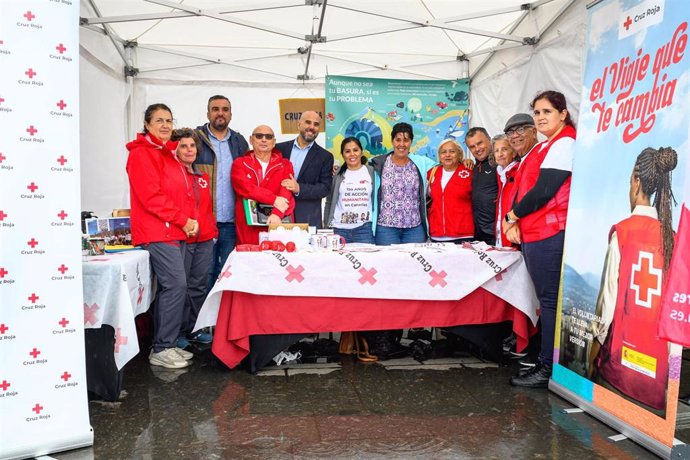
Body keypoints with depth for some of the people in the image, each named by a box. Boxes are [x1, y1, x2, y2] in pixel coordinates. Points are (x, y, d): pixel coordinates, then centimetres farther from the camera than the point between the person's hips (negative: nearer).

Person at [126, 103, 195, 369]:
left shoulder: (168, 154, 21)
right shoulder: (141, 153, -7)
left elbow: (183, 193, 20)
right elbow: (151, 196, -16)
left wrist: (191, 220, 4)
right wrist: (183, 220, -14)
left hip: (175, 232, 9)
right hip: (157, 232, -9)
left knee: (169, 287, 11)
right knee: (176, 285, -12)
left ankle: (164, 346, 20)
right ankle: (162, 349, -2)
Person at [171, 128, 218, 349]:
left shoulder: (203, 178, 18)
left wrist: (212, 229, 14)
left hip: (204, 239, 6)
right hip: (181, 239, -6)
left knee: (199, 285, 11)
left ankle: (194, 329, 23)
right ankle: (179, 332, 11)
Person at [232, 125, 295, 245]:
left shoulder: (285, 165, 11)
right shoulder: (240, 163, 9)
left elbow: (286, 191, -5)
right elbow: (245, 187, -9)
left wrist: (277, 213, -23)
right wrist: (274, 199, -18)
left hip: (279, 226, 1)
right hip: (249, 229, 0)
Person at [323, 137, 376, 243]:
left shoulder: (371, 172, 7)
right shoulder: (337, 174, 8)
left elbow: (377, 200, 11)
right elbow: (329, 202, 11)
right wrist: (326, 227, 7)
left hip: (364, 229, 0)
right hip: (339, 229, 0)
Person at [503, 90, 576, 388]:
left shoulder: (564, 143, -9)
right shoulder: (543, 147, 21)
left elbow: (543, 191, -18)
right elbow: (525, 187, 16)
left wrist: (512, 216, -5)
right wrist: (514, 222, 1)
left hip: (549, 235, -10)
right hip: (533, 234, 10)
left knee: (550, 300, -4)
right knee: (547, 299, 13)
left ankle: (549, 370, 3)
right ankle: (545, 361, 22)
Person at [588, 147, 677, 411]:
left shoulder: (622, 231, -9)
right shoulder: (672, 235, 1)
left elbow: (610, 294, -9)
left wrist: (592, 356, 1)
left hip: (623, 353, -3)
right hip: (661, 358, 4)